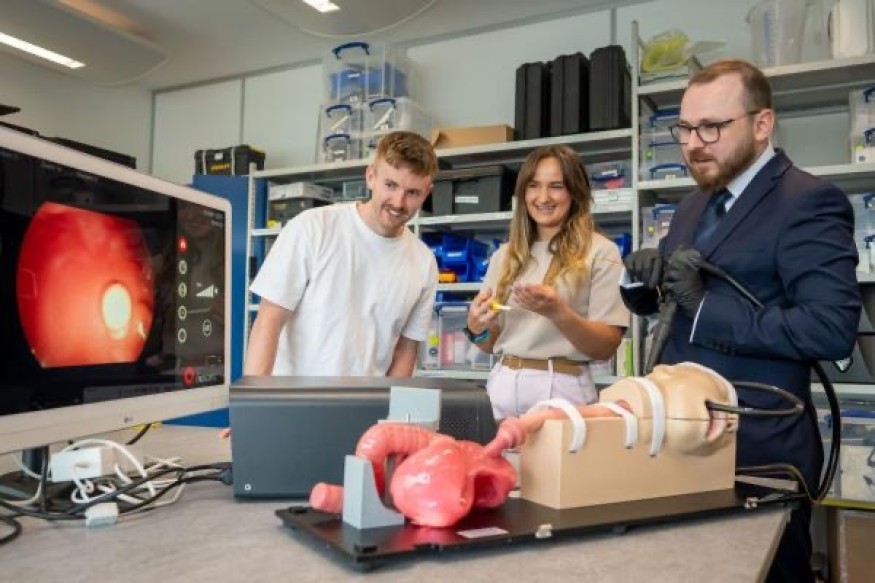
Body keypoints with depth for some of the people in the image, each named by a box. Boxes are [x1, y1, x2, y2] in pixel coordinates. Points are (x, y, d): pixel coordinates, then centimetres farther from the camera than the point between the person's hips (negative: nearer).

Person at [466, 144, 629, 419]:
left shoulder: (600, 253, -4)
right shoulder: (505, 255, 9)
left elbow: (607, 347, -7)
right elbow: (491, 343, 13)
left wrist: (558, 312, -22)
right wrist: (477, 327, -9)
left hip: (561, 389, -3)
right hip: (503, 386, 4)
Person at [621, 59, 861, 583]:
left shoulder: (810, 202, -13)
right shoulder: (695, 206, 11)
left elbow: (832, 329, -23)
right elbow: (653, 302, 15)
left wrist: (705, 305, -22)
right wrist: (643, 277, -7)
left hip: (758, 447, -7)